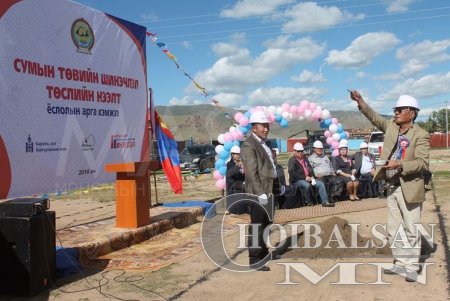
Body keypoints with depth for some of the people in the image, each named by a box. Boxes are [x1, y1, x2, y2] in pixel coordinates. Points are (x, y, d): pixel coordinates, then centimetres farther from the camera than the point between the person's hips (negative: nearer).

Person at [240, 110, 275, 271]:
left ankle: (263, 251, 34)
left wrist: (270, 190, 16)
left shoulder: (264, 143, 16)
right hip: (258, 193, -9)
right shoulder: (249, 146, -13)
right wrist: (260, 193, -22)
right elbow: (252, 173, -19)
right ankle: (255, 260, 5)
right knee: (257, 226, -3)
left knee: (266, 223, 19)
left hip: (268, 191, 9)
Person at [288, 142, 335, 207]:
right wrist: (304, 178, -19)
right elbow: (292, 173, -16)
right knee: (307, 185, -37)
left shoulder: (305, 159, 18)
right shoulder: (292, 161, -5)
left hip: (308, 178, 7)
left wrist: (312, 176, -1)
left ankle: (325, 202, -17)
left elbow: (310, 168, 20)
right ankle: (308, 202, -15)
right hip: (297, 180, -7)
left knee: (321, 183, -12)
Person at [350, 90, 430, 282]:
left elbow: (422, 162, -17)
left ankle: (412, 267, 17)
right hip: (391, 188, 6)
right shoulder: (391, 126, 5)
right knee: (393, 230, 13)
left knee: (411, 230, 4)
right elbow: (375, 118, 9)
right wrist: (360, 103, -5)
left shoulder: (421, 135, -12)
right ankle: (400, 263, 26)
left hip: (409, 188, -6)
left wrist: (399, 165, -28)